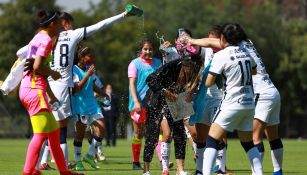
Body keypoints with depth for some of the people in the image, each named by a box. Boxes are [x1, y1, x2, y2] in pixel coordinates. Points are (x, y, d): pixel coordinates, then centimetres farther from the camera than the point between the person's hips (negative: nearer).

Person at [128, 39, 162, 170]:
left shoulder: (157, 63, 12)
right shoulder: (135, 64, 0)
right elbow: (132, 84, -7)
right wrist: (136, 102, -19)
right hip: (139, 104, -3)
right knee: (138, 133, 2)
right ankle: (136, 163, 12)